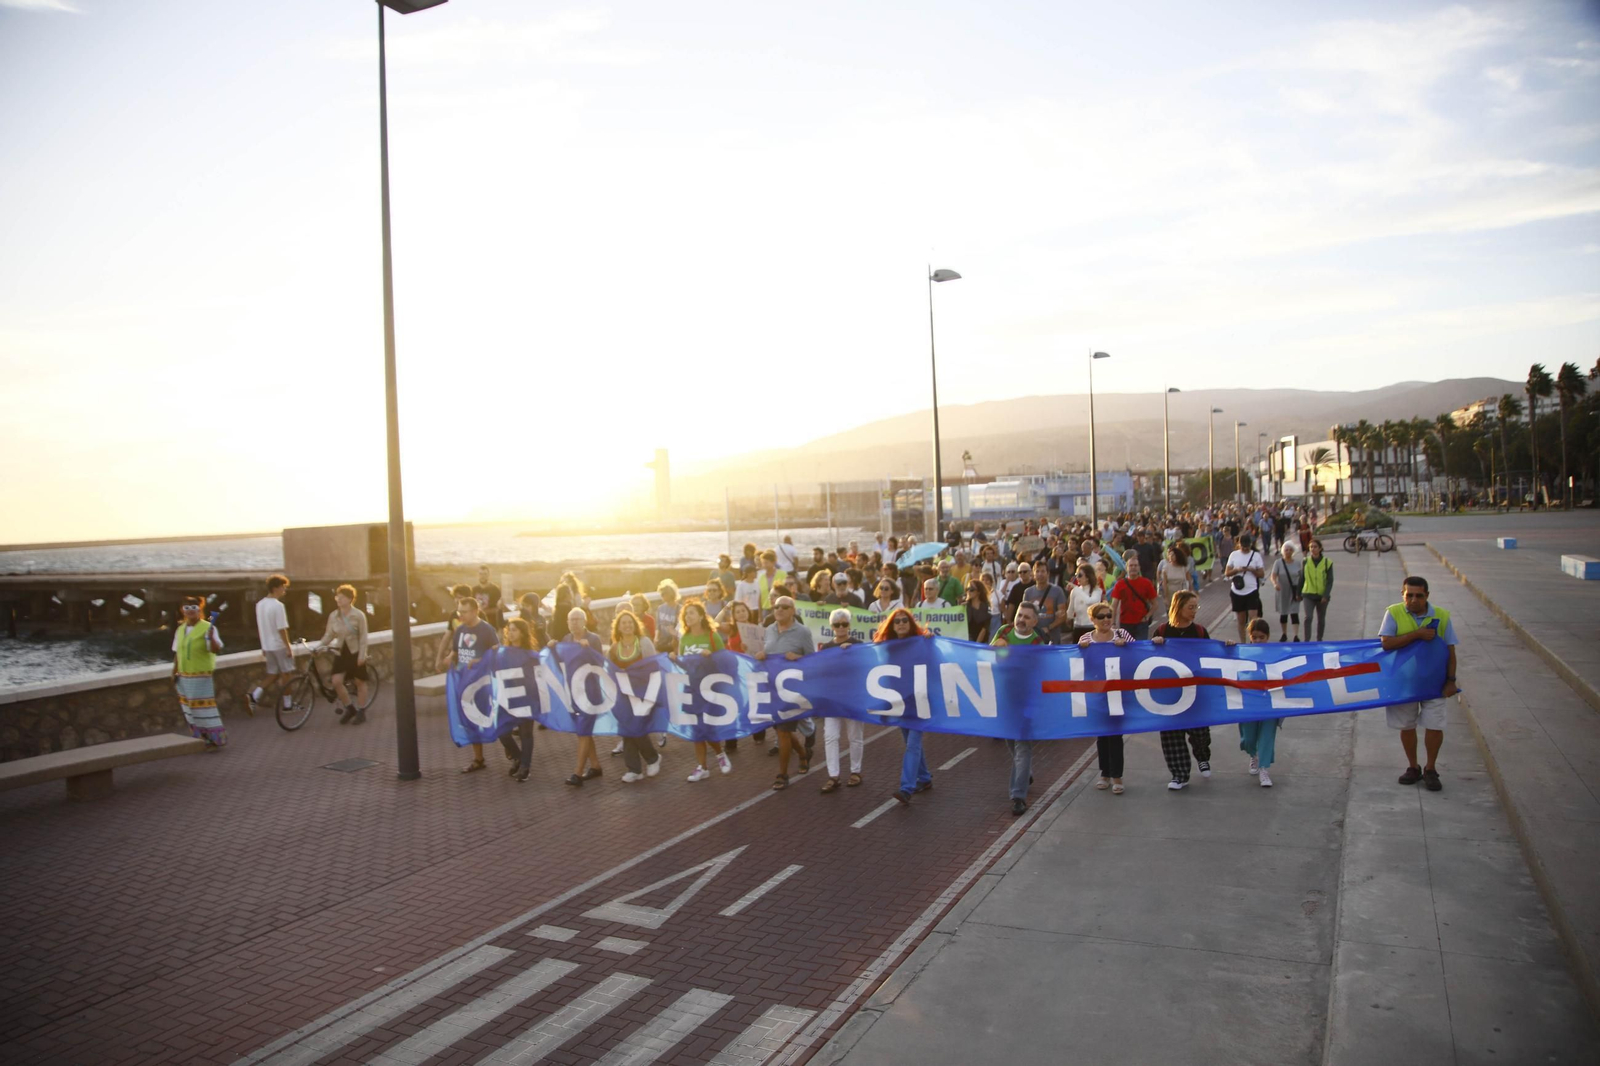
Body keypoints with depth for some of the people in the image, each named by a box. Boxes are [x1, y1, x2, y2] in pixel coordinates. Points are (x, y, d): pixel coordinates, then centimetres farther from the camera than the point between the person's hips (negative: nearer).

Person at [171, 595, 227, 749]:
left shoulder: (207, 628, -11)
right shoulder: (180, 629, 10)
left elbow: (217, 650, -21)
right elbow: (177, 653, 16)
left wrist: (211, 638, -38)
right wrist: (175, 672, 13)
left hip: (203, 676, -7)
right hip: (185, 677, 7)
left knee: (204, 708, -5)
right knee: (190, 709, 13)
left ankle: (215, 739, 3)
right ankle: (201, 738, 24)